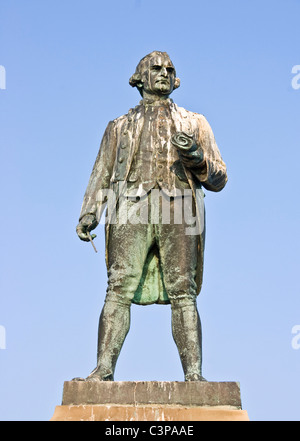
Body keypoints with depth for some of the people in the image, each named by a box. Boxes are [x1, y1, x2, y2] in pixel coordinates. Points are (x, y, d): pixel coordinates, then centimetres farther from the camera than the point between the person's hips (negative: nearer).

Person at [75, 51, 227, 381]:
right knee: (119, 289, -11)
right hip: (131, 211, 1)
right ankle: (104, 369, -14)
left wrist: (197, 157, -3)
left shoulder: (194, 123, 24)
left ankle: (193, 373, -12)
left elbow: (219, 179, 17)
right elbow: (101, 175, 21)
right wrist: (88, 213, 5)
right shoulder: (120, 127, 26)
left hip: (178, 215, 0)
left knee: (183, 294, -10)